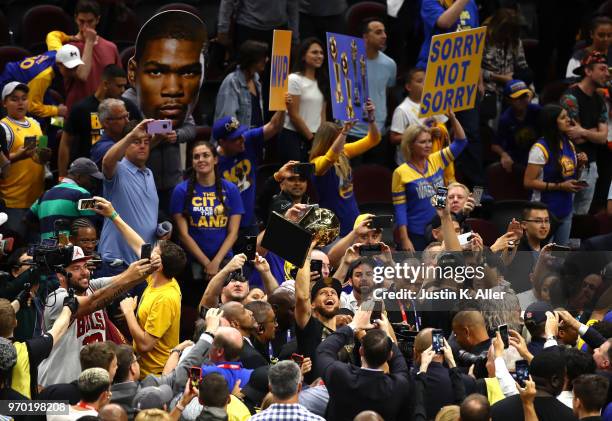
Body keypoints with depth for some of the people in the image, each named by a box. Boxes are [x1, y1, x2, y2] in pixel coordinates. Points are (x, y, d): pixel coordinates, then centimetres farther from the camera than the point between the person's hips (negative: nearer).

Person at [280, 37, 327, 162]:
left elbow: (322, 115, 14)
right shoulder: (294, 80, -6)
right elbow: (293, 115, -10)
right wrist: (312, 138, -7)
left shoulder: (321, 83, 14)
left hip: (316, 139, 6)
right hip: (294, 138, -6)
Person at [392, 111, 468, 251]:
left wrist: (453, 118, -14)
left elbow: (461, 142, 1)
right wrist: (404, 239, -12)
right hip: (417, 234, -4)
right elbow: (400, 209, -7)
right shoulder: (401, 173, -8)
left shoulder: (436, 160, 4)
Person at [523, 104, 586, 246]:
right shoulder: (540, 148, -17)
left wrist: (580, 163, 1)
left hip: (565, 211, 8)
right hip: (545, 211, -8)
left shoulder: (569, 145, 8)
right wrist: (559, 186, -22)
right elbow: (528, 182, -19)